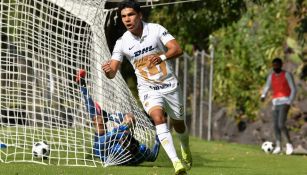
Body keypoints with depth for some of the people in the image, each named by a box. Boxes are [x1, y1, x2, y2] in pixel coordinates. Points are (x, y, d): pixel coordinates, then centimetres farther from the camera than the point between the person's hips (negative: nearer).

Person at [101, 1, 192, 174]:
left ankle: (186, 150, 50)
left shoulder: (156, 29, -11)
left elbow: (177, 49, -18)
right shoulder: (122, 43, -8)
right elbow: (113, 73, -9)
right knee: (158, 118, -28)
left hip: (170, 85, 1)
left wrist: (161, 57, -37)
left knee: (179, 125, 15)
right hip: (147, 88, 0)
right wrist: (107, 70, -35)